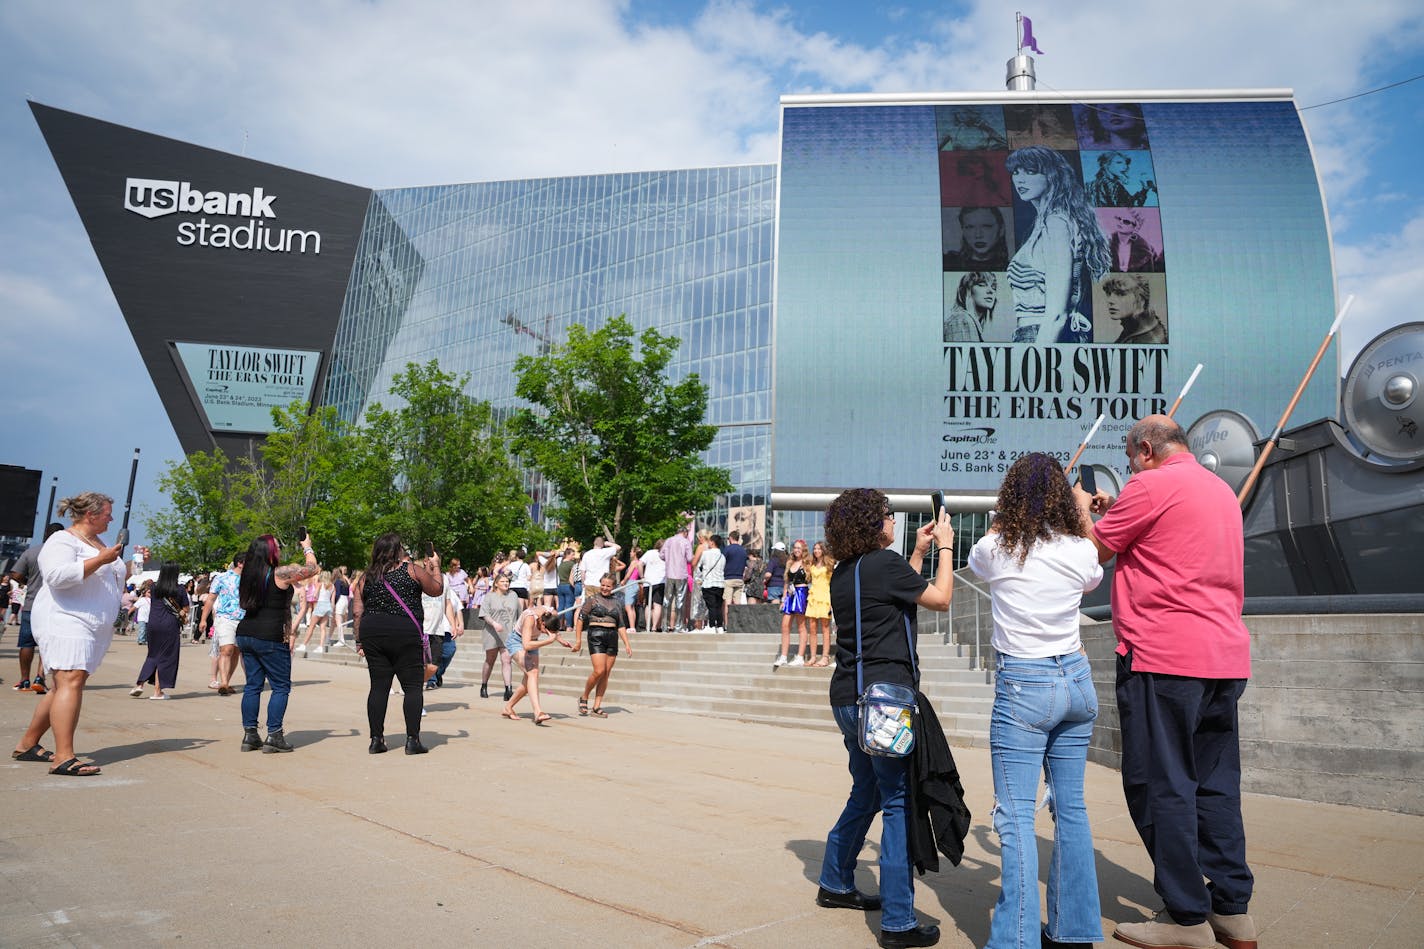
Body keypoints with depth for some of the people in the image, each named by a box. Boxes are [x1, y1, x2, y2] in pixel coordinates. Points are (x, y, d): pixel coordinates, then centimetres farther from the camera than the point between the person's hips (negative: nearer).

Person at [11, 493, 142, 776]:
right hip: (65, 622, -9)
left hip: (95, 629, 10)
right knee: (71, 682, -20)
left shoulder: (99, 543, 21)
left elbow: (115, 580, 31)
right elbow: (57, 575, -24)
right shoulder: (63, 540, -7)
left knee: (63, 687, 11)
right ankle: (64, 758, -25)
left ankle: (27, 745, 23)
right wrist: (99, 560, -22)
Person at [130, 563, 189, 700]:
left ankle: (140, 684, 10)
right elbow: (185, 610, -2)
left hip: (153, 623, 3)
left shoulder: (154, 587, 4)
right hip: (170, 626, -3)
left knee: (153, 655, 20)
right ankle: (157, 691, 4)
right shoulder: (180, 590, -4)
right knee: (166, 657, 3)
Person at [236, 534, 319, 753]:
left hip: (245, 635, 8)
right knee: (281, 687, 1)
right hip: (270, 638, -7)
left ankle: (249, 735, 14)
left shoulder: (249, 574, 9)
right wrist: (307, 547, 14)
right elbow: (312, 568, -1)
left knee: (252, 685, 12)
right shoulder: (281, 573, -12)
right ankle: (273, 737, -1)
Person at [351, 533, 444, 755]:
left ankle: (376, 739, 11)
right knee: (412, 686, 2)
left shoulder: (366, 577, 10)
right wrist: (435, 566, 24)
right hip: (406, 634, -4)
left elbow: (357, 613, 9)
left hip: (373, 635, 4)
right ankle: (412, 740, 0)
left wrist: (359, 641, 16)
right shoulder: (413, 569, -1)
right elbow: (437, 589, 10)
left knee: (379, 687, 10)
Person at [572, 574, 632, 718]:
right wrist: (578, 640, -9)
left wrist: (627, 643, 7)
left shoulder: (615, 603, 16)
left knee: (606, 674, 1)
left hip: (612, 638, 5)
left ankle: (597, 707, 8)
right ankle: (584, 698, 7)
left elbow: (621, 625, 16)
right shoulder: (592, 599, 3)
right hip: (596, 636, -5)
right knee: (599, 671, -15)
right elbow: (580, 618, -2)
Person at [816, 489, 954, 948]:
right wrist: (944, 548, 8)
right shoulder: (884, 562, -13)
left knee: (866, 793, 23)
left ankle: (835, 884, 34)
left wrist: (919, 553, 23)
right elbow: (940, 599, -4)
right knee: (898, 801, -2)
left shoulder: (843, 572, 12)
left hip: (847, 697, 9)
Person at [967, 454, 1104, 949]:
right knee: (1070, 805, 14)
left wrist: (1012, 515, 23)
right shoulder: (1080, 551, -3)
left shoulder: (996, 550, -11)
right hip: (1076, 681, 5)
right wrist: (1083, 515, 31)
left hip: (1023, 686, -5)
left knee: (1015, 815, -3)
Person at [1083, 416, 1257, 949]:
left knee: (1161, 785, -1)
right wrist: (1114, 512, 26)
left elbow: (1093, 552, -2)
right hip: (1227, 657, 9)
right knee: (1216, 785, 14)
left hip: (1163, 657, -9)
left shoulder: (1152, 485, -8)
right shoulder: (1222, 490, 19)